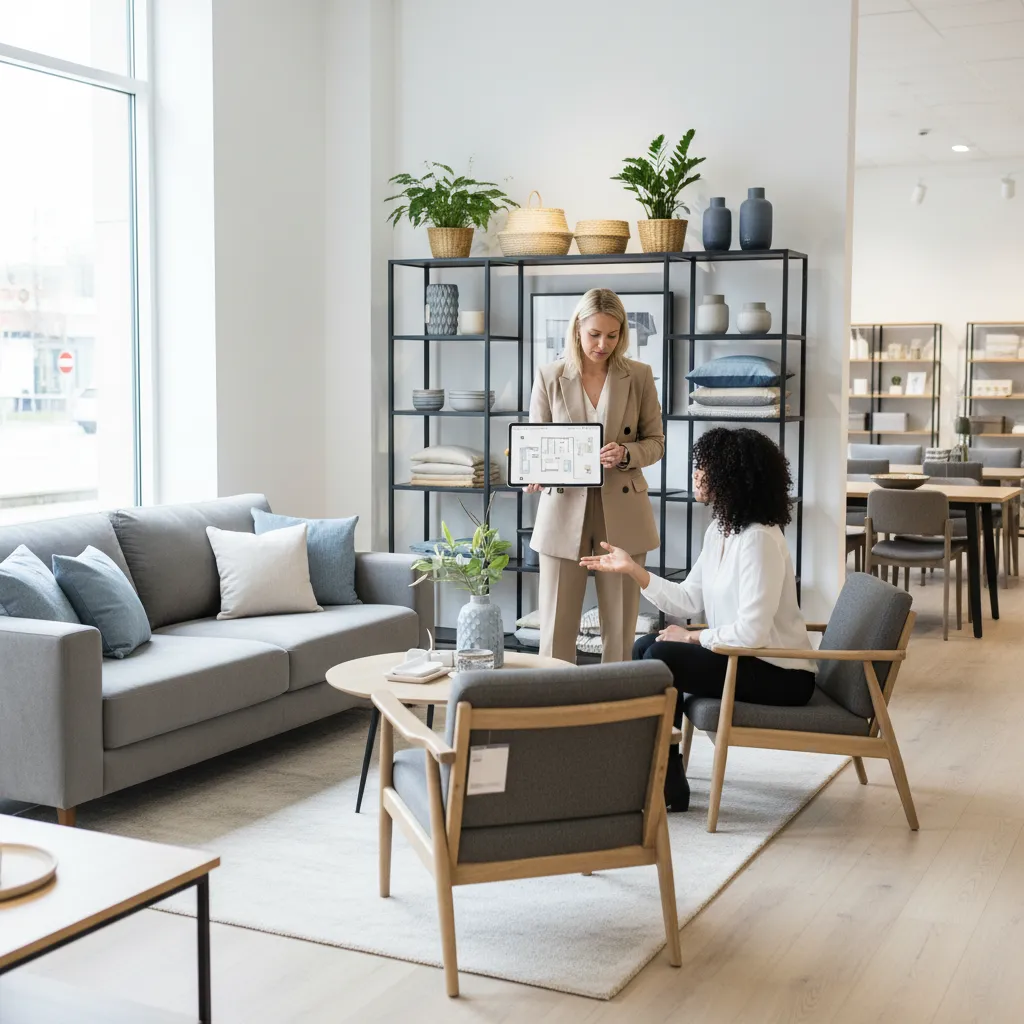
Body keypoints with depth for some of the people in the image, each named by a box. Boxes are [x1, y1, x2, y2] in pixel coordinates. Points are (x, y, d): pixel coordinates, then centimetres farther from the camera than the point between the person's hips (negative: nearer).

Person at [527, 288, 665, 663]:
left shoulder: (639, 376, 2)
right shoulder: (549, 377, 2)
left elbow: (655, 442, 7)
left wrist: (625, 454, -14)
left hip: (622, 514, 0)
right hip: (564, 510, 0)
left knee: (620, 629, 4)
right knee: (556, 628, 1)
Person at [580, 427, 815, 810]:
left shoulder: (760, 539, -23)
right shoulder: (718, 531, 7)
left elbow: (751, 632, -28)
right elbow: (689, 602, 7)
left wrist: (692, 637, -15)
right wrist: (632, 569, 2)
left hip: (780, 675, -10)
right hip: (746, 658, 10)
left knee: (663, 658, -20)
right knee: (645, 646, 5)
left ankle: (668, 785, -6)